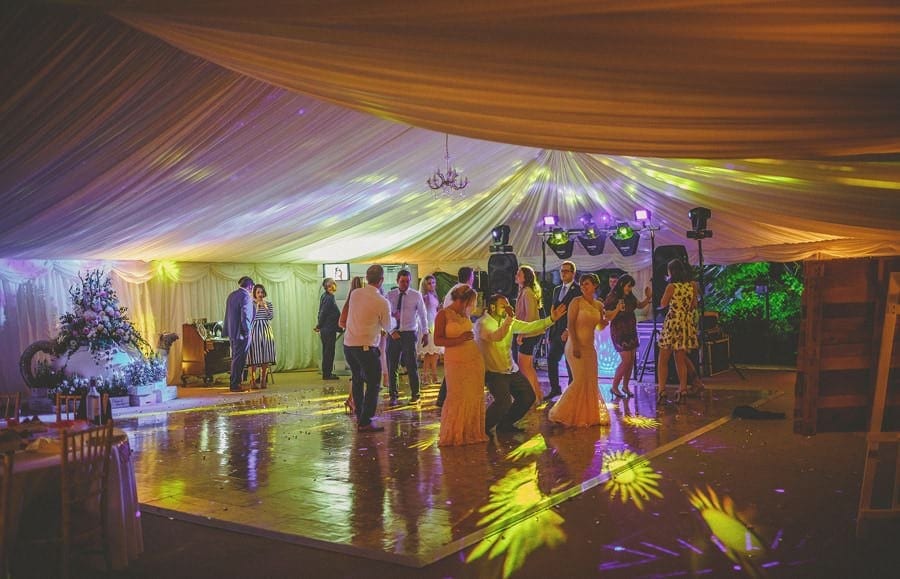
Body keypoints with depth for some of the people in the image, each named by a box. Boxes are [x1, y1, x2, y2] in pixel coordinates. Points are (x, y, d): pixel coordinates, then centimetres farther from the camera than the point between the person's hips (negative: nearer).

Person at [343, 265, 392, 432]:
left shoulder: (354, 294, 2)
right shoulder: (382, 302, -13)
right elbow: (388, 327, 2)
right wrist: (391, 318, 23)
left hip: (348, 344, 7)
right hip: (367, 347, -7)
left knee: (357, 380, 23)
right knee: (373, 385, 2)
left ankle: (359, 416, 36)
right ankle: (365, 423, -1)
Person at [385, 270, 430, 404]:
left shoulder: (416, 295, -1)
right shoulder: (390, 295, 2)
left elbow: (422, 315, 5)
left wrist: (425, 333, 6)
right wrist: (391, 331, -9)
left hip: (409, 334, -2)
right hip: (393, 333, 2)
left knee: (412, 365, 0)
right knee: (392, 366, 7)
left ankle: (415, 394, 14)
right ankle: (393, 395, 19)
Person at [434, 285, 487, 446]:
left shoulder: (465, 314, 11)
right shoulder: (443, 315, -6)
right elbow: (437, 340, -11)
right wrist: (458, 340, -19)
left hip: (474, 359, 6)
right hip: (455, 361, -6)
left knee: (474, 397, 5)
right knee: (456, 398, -5)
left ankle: (472, 432, 17)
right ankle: (451, 436, 10)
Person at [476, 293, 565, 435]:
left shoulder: (509, 321, 7)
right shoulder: (482, 323, -15)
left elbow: (528, 327, 2)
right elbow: (496, 337, -34)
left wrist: (551, 319, -7)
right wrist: (509, 319, -39)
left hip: (511, 369, 8)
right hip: (494, 371, -8)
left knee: (528, 397, 6)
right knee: (504, 401, -25)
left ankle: (505, 424, 24)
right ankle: (483, 427, -2)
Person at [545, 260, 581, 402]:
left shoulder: (578, 290, -8)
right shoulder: (557, 289, 15)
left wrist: (569, 331, -18)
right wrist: (550, 331, 11)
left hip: (571, 332, -7)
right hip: (556, 332, 7)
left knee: (570, 363, 1)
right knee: (551, 359, 8)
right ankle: (555, 389, 19)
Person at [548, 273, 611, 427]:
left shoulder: (598, 305, 11)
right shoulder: (577, 302, -7)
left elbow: (601, 326, 16)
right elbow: (570, 325, -12)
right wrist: (575, 345, -21)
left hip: (590, 347, 6)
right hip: (576, 346, -6)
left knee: (591, 382, 9)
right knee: (580, 381, -9)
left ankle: (589, 415, 22)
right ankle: (561, 414, 2)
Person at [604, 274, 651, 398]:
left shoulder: (630, 297, 5)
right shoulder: (612, 298, -14)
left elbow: (640, 306, 22)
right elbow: (607, 317, -15)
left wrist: (648, 297, 5)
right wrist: (617, 309, -29)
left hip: (631, 332, 7)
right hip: (619, 332, -7)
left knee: (631, 360, 7)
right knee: (626, 360, -12)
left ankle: (625, 386, 20)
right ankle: (614, 387, 2)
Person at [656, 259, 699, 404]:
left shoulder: (671, 286, -11)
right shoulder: (692, 285, 3)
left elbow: (663, 304, 2)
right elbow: (694, 305, 11)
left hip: (672, 323, -5)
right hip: (687, 323, 5)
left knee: (663, 360, 3)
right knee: (681, 360, 13)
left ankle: (661, 391, -3)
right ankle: (682, 391, 12)